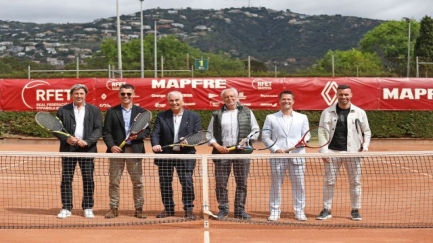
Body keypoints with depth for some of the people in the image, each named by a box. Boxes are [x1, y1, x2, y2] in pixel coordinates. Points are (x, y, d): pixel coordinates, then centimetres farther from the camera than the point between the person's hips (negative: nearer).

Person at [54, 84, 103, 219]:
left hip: (87, 149, 0)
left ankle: (88, 208, 12)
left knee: (88, 179, 2)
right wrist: (66, 139, -12)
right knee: (66, 179, 2)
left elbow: (98, 129, -1)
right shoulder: (63, 110, 6)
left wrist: (87, 141, -14)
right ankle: (66, 208, 9)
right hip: (68, 149, 0)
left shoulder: (94, 110, 6)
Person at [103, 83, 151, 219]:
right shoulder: (111, 111, 7)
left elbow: (147, 130, 4)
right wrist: (111, 145, -13)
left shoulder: (141, 111, 8)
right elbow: (106, 132, 2)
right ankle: (114, 208, 13)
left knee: (137, 181, 3)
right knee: (114, 181, 4)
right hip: (117, 150, 0)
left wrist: (137, 136, -15)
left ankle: (139, 209, 11)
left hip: (135, 150, 0)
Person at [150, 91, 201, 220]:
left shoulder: (193, 116, 4)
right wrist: (155, 144, -22)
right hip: (165, 154, 2)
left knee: (187, 182, -5)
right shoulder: (161, 116, 6)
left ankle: (189, 209, 8)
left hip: (185, 155, -2)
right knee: (164, 183, 8)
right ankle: (168, 209, 22)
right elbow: (155, 133, -2)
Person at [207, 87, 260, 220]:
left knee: (242, 183, 3)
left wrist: (248, 139, -8)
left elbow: (255, 130, 10)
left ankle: (240, 210, 12)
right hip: (222, 151, 0)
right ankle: (223, 209, 12)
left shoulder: (247, 112, 11)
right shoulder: (217, 115, 10)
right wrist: (217, 146, -5)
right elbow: (210, 133, 10)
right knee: (220, 183, 0)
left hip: (241, 151, 0)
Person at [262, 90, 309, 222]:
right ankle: (274, 211, 11)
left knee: (299, 185, 2)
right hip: (277, 156, -1)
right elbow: (265, 137, 4)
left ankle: (299, 211, 12)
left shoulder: (302, 118, 13)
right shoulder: (271, 118, 8)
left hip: (297, 156, 1)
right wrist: (275, 149, -9)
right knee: (276, 185, 3)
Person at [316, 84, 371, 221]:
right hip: (332, 152, 0)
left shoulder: (359, 112, 6)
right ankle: (326, 210, 14)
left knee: (355, 182, 5)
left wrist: (365, 145, -2)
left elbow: (367, 131, 14)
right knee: (329, 182, 4)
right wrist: (323, 151, -7)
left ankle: (355, 211, 17)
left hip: (352, 153, 1)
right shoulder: (327, 112, 4)